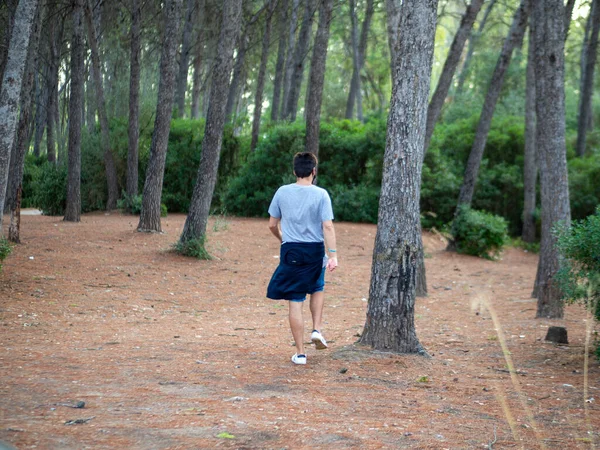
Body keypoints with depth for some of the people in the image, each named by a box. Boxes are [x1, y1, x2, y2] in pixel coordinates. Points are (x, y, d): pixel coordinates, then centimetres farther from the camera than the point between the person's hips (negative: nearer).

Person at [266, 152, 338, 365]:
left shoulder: (282, 192, 0)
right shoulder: (321, 194, -6)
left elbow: (272, 225, 7)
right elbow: (328, 227, -13)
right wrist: (333, 255, -13)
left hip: (291, 252, 0)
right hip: (315, 251, 0)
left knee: (295, 302, 4)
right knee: (317, 289, 28)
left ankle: (300, 353, 7)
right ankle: (317, 330, 12)